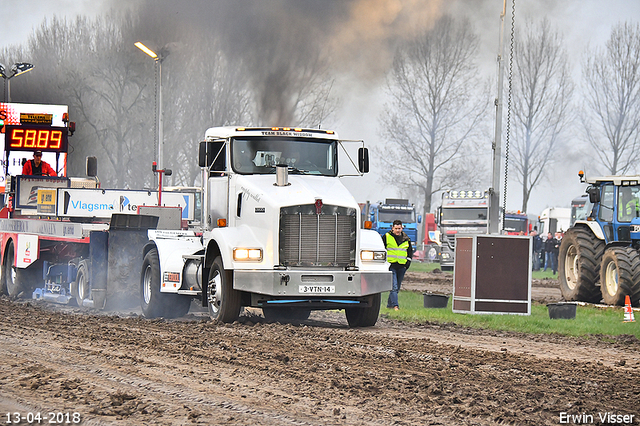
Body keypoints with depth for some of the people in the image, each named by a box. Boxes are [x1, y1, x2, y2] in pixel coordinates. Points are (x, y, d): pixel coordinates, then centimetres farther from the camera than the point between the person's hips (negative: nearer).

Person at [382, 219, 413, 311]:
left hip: (402, 266, 4)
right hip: (391, 265, -4)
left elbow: (410, 251, 21)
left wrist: (408, 262, 10)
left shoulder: (406, 239, 11)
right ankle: (395, 305, -20)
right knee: (393, 286, -15)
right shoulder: (387, 237, 1)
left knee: (397, 287, 10)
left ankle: (389, 304, 22)